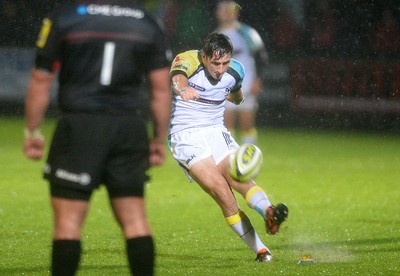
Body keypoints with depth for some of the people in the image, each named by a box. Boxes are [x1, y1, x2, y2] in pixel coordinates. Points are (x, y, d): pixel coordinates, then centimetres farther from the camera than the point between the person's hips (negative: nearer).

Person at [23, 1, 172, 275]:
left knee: (68, 218, -1)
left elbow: (41, 81, 0)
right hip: (131, 128, 3)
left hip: (79, 127, -3)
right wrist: (159, 140, 15)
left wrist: (32, 132, 8)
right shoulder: (148, 24, 9)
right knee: (135, 218, 8)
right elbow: (161, 88, 8)